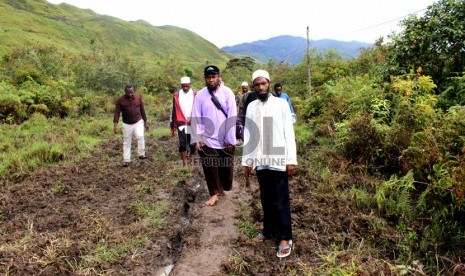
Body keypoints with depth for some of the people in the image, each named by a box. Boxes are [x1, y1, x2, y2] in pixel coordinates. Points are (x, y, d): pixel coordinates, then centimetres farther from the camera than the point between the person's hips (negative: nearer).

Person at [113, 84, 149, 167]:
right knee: (126, 142, 7)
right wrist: (115, 124, -20)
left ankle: (141, 154, -12)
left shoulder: (138, 98, -1)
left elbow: (142, 110, 8)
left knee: (140, 136, -25)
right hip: (127, 124, 0)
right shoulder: (120, 100, -7)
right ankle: (126, 160, 17)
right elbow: (117, 113, -8)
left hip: (138, 122, 0)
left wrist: (145, 122, 11)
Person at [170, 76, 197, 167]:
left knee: (192, 144, 6)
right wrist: (173, 127, 6)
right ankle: (185, 164, 7)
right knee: (182, 145, -2)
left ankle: (190, 157, 34)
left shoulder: (195, 94, -1)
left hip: (193, 124, 0)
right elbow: (173, 111, 7)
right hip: (181, 124, 0)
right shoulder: (176, 95, 3)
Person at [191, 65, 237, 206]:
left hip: (225, 140, 0)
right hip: (207, 140, 1)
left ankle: (226, 188, 38)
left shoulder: (227, 93, -7)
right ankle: (215, 193, 22)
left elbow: (232, 117, -10)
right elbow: (196, 118, -4)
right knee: (210, 168, 5)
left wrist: (230, 139, -12)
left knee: (227, 166, 14)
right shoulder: (200, 95, -3)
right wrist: (197, 139, -10)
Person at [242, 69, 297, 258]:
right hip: (260, 162, 4)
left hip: (278, 161, -3)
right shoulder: (251, 107, 8)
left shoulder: (281, 104, -3)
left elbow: (289, 132, -5)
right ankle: (269, 230, 30)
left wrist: (291, 159, -9)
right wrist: (247, 160, 9)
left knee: (281, 200, 4)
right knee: (266, 199, 15)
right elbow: (248, 134, 10)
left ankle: (285, 237, 14)